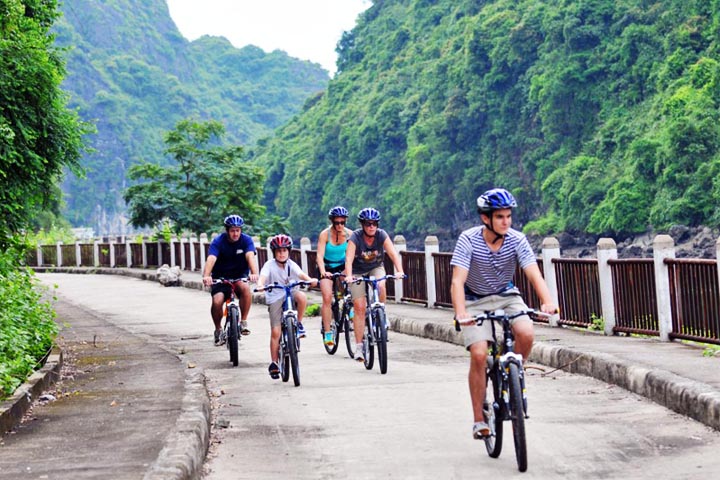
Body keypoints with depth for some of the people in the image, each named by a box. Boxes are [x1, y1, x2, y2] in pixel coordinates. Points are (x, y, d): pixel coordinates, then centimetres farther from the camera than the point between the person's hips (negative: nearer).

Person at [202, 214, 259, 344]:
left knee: (245, 288, -34)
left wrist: (254, 273, -47)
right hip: (220, 277, 0)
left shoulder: (246, 240, -9)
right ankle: (218, 329, 3)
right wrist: (206, 276, -48)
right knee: (217, 301, -26)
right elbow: (211, 259, -28)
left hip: (239, 276, 0)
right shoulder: (218, 241, -13)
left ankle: (243, 321, -16)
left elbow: (250, 257, -27)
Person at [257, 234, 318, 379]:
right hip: (275, 299, -2)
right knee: (275, 332, -8)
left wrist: (310, 280, -39)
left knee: (302, 296, -33)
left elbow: (300, 274, -18)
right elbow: (263, 277, -25)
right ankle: (274, 363, 3)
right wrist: (260, 285, -47)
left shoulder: (291, 265, -2)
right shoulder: (270, 265, -8)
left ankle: (299, 323, -9)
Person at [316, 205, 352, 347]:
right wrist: (323, 272, -44)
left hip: (342, 266, 2)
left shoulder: (349, 234, -13)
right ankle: (327, 333, -12)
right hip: (327, 267, -2)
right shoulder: (325, 234, -20)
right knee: (327, 297, -18)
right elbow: (320, 256, -27)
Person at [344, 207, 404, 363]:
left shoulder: (382, 235, -19)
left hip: (376, 268, 2)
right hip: (358, 272, -1)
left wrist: (399, 271, -45)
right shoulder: (355, 237, -24)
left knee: (381, 286, -33)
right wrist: (348, 276, -51)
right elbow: (349, 258, -34)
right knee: (359, 307, -10)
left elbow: (393, 254, -29)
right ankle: (359, 347, -5)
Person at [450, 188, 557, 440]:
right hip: (475, 300, -2)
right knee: (479, 355, -18)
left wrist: (547, 302, -47)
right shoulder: (469, 240, -23)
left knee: (526, 334, -26)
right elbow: (457, 281, -31)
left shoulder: (517, 240, -18)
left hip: (506, 295, 2)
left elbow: (534, 275, -28)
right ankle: (479, 419, -4)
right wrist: (460, 313, -48)